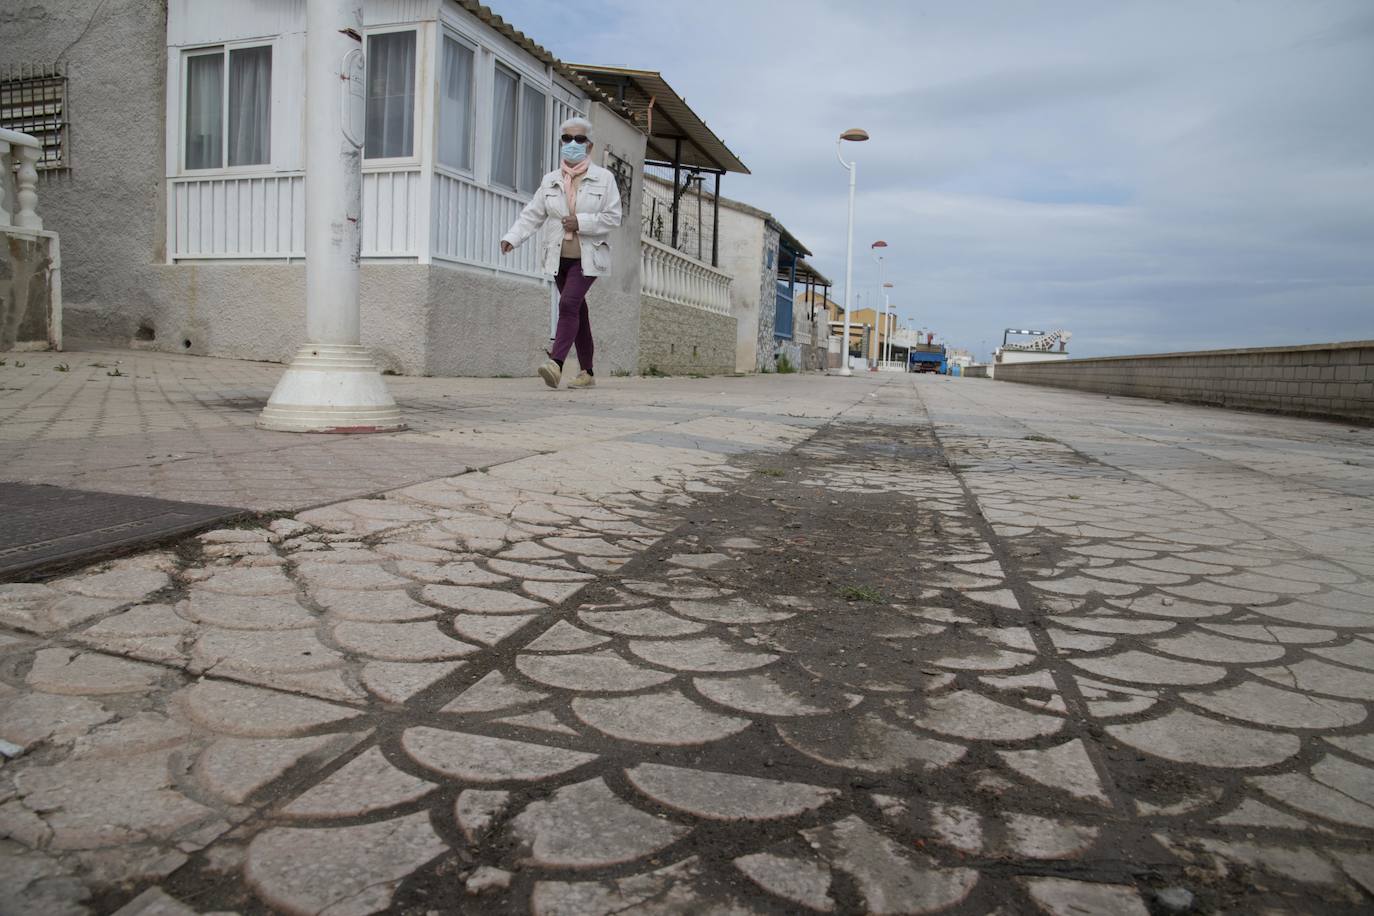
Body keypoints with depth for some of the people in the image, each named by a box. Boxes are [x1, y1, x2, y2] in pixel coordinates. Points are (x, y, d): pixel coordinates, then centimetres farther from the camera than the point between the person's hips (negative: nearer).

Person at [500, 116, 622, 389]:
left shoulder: (604, 178, -1)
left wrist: (581, 222, -16)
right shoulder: (550, 180, 9)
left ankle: (555, 363, -27)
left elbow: (613, 217, -4)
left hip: (588, 257, -4)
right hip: (560, 257, 4)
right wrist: (512, 237, -10)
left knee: (569, 304, -22)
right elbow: (532, 214, 5)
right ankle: (587, 372, 16)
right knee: (577, 312, 9)